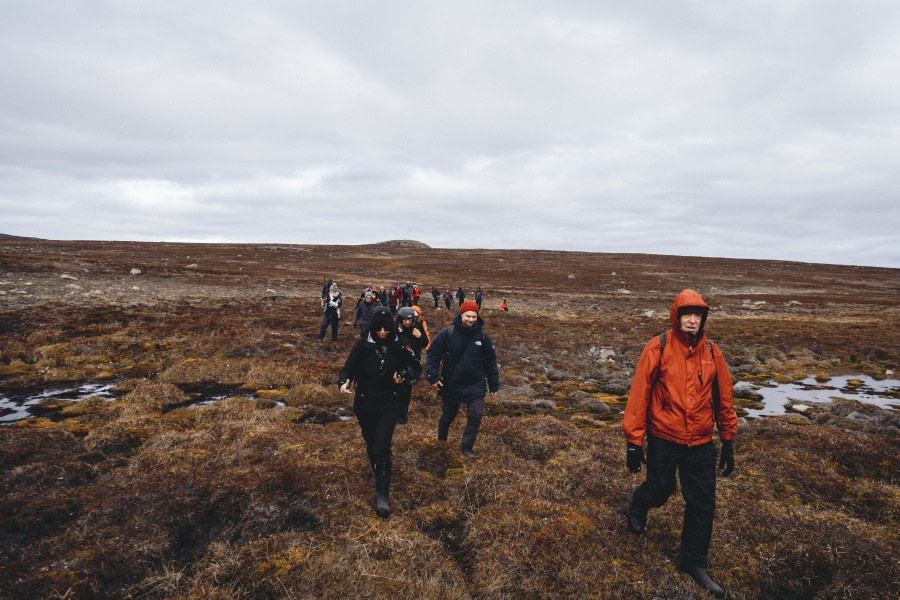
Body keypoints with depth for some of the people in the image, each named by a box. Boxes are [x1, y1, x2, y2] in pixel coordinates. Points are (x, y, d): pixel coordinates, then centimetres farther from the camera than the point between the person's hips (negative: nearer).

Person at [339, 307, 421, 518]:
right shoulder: (362, 345, -11)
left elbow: (416, 368, 2)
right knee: (371, 441, 21)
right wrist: (344, 382, -31)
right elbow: (349, 367, -9)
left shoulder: (399, 346, -9)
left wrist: (404, 375, -20)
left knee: (382, 448, -10)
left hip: (389, 404, -1)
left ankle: (382, 496, -2)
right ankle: (374, 465, 54)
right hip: (365, 403, 2)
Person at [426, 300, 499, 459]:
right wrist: (432, 376, -14)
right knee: (448, 415, 18)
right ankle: (441, 438, 49)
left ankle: (466, 448, 17)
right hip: (451, 385, -1)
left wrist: (493, 385, 5)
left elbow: (490, 362, 2)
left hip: (475, 386, 1)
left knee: (475, 416, -4)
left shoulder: (482, 336, -7)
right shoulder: (448, 333, -14)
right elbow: (433, 354, -7)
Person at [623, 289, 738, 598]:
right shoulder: (658, 347, -14)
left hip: (701, 444, 3)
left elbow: (724, 398, 8)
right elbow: (639, 394, -13)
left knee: (703, 504, 8)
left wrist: (728, 442, 11)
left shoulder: (712, 352, -1)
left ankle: (694, 563, 28)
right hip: (663, 440, -3)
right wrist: (633, 442, -12)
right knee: (660, 490, 13)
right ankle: (638, 507, 49)